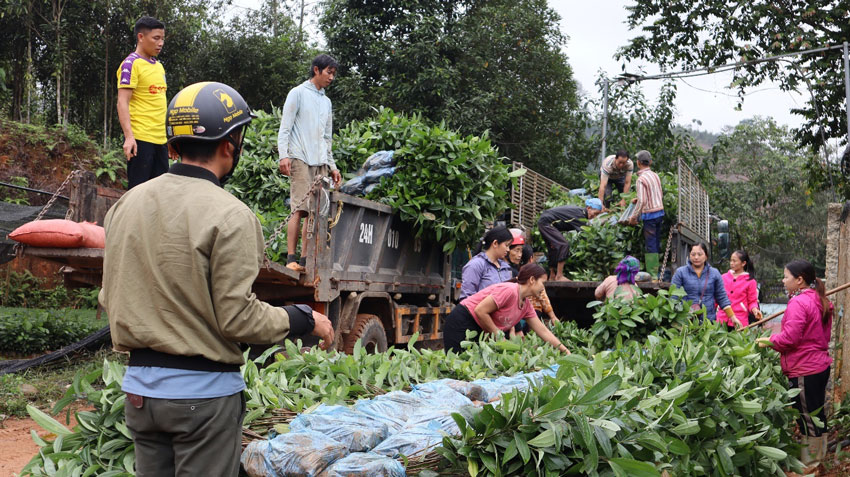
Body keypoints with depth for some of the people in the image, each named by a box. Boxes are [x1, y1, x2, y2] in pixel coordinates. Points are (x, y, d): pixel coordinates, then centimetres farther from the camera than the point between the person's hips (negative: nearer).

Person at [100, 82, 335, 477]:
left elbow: (109, 298, 10)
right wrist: (305, 319, -3)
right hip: (203, 391, -6)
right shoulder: (230, 217, -17)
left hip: (139, 386, 6)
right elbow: (238, 318, -17)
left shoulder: (125, 204, 3)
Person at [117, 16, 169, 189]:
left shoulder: (159, 66, 17)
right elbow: (122, 102, -14)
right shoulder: (131, 64, -7)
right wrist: (129, 136, -24)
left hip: (160, 139, 8)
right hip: (140, 139, -8)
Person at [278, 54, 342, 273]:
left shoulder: (326, 102, 24)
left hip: (320, 163, 6)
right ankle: (291, 259, -14)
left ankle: (307, 258, -1)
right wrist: (283, 155, -13)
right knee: (300, 209, -14)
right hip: (300, 158, -6)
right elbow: (285, 127, -2)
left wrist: (332, 166, 19)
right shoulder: (298, 93, 5)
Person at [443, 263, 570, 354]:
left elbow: (543, 331, 13)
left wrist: (566, 351, 9)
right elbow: (480, 311, -23)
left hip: (478, 330, 9)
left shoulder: (526, 305, 9)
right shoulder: (509, 290, -20)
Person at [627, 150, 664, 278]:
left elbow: (642, 201, -20)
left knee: (650, 244, -3)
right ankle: (656, 270, 20)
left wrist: (633, 217, -10)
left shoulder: (641, 179, -15)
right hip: (660, 211, 8)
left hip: (649, 214, -8)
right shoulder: (655, 175, 8)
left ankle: (652, 273, -2)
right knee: (656, 242, 14)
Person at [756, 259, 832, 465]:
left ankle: (809, 463, 9)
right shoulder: (819, 300, 11)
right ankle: (819, 457, 28)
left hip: (804, 371, -10)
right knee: (816, 416, 18)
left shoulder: (798, 303, -19)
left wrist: (769, 341, -7)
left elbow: (789, 338, -23)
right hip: (820, 364, 10)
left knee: (807, 419, 0)